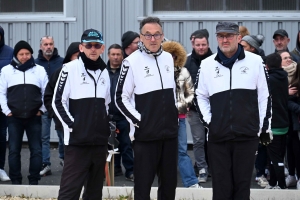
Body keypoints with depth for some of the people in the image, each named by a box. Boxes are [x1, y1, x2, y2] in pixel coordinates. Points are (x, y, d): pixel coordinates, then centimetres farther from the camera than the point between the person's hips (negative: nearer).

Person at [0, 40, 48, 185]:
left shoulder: (40, 70, 6)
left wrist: (41, 109, 2)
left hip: (34, 118, 0)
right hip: (14, 118, 0)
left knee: (36, 150, -1)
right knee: (14, 150, 1)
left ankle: (34, 181, 7)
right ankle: (16, 181, 9)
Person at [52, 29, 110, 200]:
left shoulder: (104, 72, 12)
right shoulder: (71, 68, -5)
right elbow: (58, 102, -6)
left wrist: (108, 126, 14)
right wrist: (72, 125, -12)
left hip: (100, 139, 6)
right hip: (77, 140, -6)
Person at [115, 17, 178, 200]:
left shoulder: (169, 58, 8)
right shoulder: (132, 62, -9)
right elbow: (121, 98, -7)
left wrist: (174, 114, 14)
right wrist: (138, 120, -13)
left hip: (170, 132, 6)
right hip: (145, 134, -5)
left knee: (169, 182, 12)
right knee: (143, 183, -1)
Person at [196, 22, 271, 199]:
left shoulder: (255, 61, 0)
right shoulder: (207, 64, 5)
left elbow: (264, 96, 5)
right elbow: (201, 95, 14)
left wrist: (264, 126, 3)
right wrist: (208, 120, 2)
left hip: (248, 135, -1)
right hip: (218, 136, 1)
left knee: (243, 185, 5)